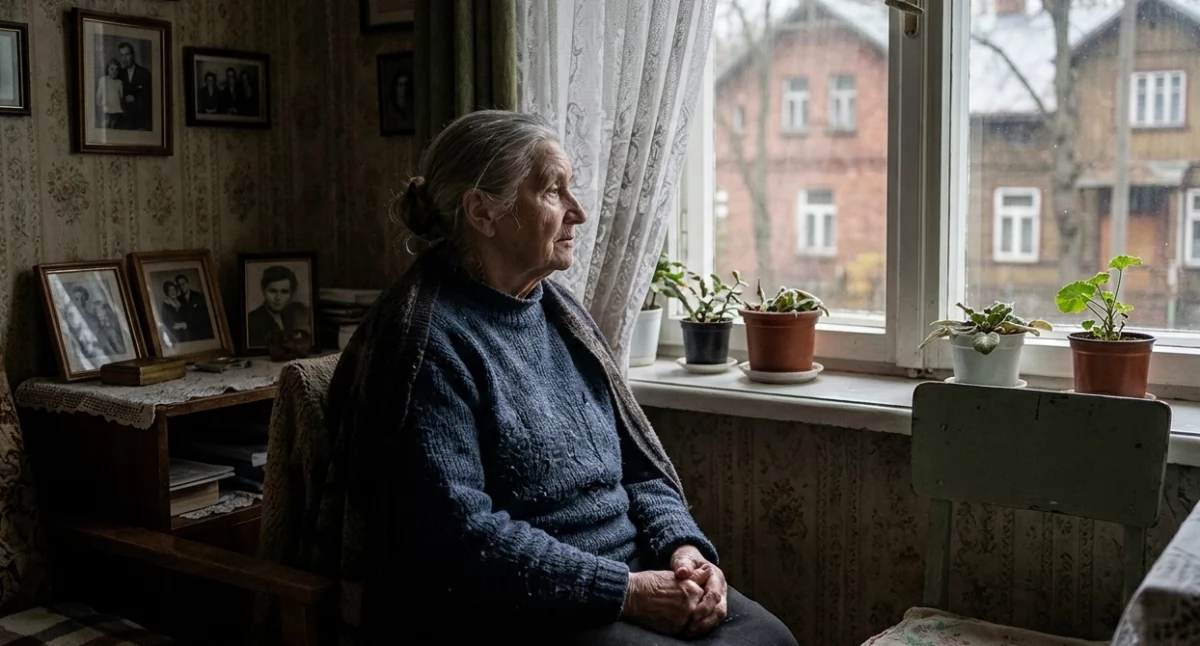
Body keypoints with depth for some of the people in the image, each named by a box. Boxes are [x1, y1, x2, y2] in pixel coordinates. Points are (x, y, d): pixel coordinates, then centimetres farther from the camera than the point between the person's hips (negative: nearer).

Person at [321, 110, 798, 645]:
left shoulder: (559, 311, 11)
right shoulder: (430, 339, -14)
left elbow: (636, 464, 14)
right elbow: (460, 536, -21)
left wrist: (683, 548, -5)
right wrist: (624, 590, -20)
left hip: (628, 573, 7)